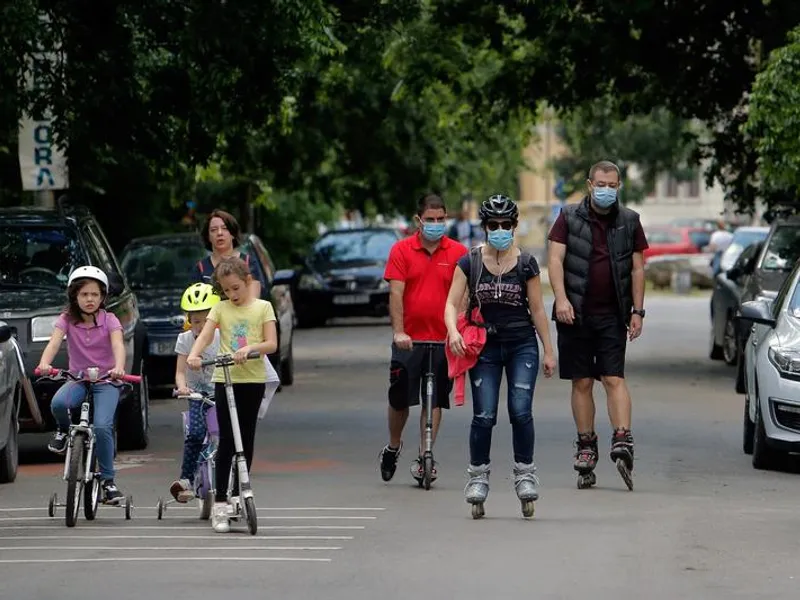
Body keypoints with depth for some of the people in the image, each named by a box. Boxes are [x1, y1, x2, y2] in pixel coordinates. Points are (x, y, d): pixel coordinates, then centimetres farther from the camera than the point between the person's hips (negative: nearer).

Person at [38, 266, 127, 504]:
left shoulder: (109, 320, -6)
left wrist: (119, 367, -46)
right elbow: (54, 342, -19)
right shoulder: (67, 320, -2)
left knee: (102, 426, -23)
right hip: (78, 379, 1)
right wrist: (44, 363, -41)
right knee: (58, 403, -32)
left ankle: (107, 480, -7)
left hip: (106, 380, -1)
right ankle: (63, 430, 3)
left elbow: (118, 345, -24)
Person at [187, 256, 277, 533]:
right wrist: (194, 355, -26)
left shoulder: (263, 307, 3)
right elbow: (205, 336, -5)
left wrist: (249, 348, -23)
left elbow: (272, 344, -4)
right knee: (226, 440, -4)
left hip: (253, 379, 0)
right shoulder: (220, 308, 6)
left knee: (246, 438, 7)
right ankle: (220, 503, -5)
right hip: (225, 378, 0)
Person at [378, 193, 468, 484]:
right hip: (408, 338, 0)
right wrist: (398, 331, -15)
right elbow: (396, 293, -5)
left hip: (442, 339, 0)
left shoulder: (458, 253, 2)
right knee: (399, 397, 7)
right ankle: (393, 446, 31)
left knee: (435, 400, 2)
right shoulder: (401, 250, 0)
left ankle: (424, 459, 8)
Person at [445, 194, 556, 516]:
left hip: (522, 345, 0)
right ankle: (478, 475, 9)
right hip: (485, 346, 0)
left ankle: (525, 473, 1)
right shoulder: (469, 263, 1)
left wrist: (548, 351, 6)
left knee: (521, 411, -11)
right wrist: (453, 332, -22)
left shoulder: (526, 264, 2)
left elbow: (537, 310, 6)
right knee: (484, 415, -5)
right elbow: (452, 304, -2)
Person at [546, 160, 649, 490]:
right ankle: (586, 448, 9)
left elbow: (637, 268, 10)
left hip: (612, 314, 0)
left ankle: (622, 441, -20)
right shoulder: (569, 218, 4)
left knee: (614, 378, -11)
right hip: (576, 313, 0)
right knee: (582, 382, 4)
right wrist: (561, 299, -17)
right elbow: (555, 259, -3)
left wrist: (637, 311, 3)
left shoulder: (629, 222, 8)